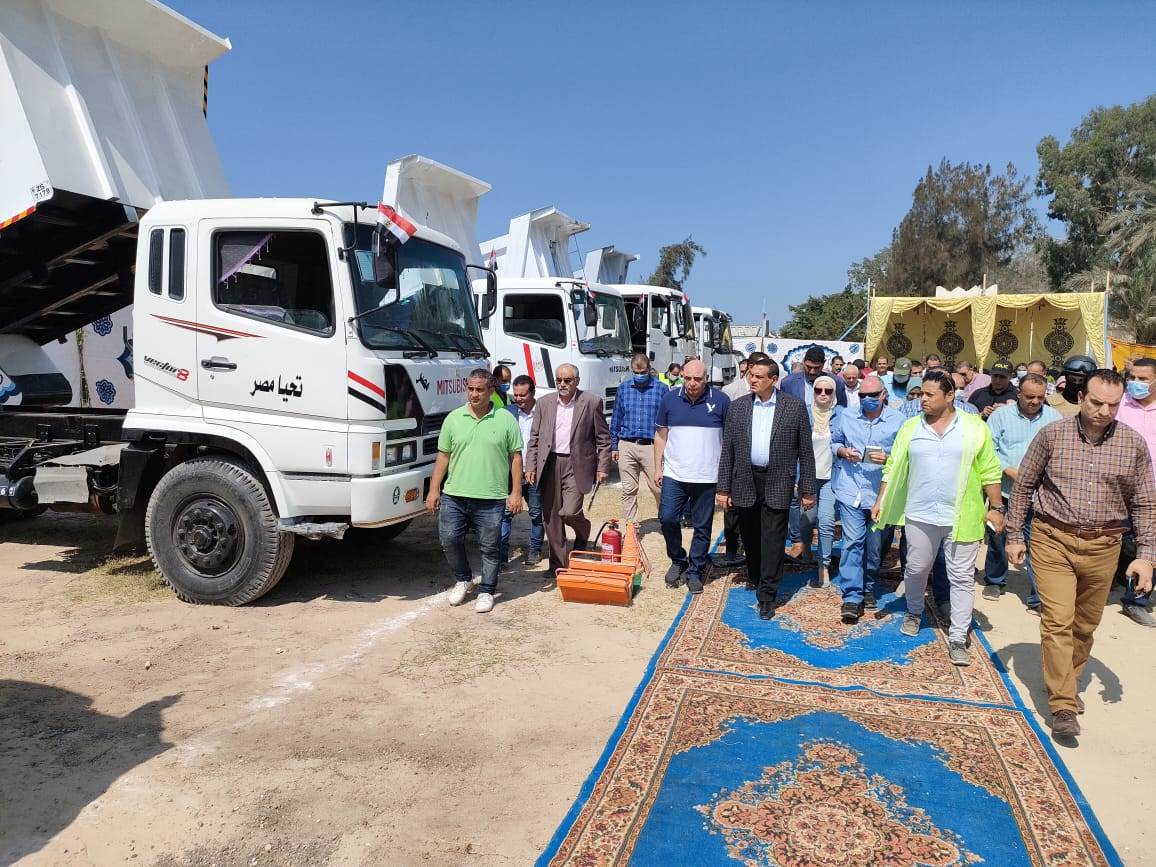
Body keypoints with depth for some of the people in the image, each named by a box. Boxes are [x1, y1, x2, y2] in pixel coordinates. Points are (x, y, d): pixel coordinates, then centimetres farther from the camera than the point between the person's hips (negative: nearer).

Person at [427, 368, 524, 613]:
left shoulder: (506, 419, 0)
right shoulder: (453, 418, 6)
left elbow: (516, 457, 2)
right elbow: (443, 456, 9)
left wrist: (516, 492, -3)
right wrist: (434, 490, 4)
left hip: (491, 499, -2)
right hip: (454, 496, 2)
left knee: (489, 548, 6)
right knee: (449, 540, 4)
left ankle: (486, 591, 23)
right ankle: (463, 579, 29)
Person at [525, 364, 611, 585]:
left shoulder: (591, 402, -2)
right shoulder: (544, 403, 8)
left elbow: (603, 438, 2)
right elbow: (534, 438, 11)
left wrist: (602, 467, -3)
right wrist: (531, 466, 4)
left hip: (576, 465, -3)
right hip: (549, 465, 4)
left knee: (569, 512, -16)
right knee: (551, 519, 7)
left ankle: (583, 534, 22)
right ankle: (557, 570, 18)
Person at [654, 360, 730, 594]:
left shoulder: (720, 400, -3)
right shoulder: (670, 399, 2)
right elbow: (661, 435, 8)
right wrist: (657, 468, 5)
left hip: (706, 477, -1)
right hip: (674, 474, 1)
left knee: (702, 527, 7)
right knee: (667, 518, -2)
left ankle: (695, 571, 21)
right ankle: (678, 561, 22)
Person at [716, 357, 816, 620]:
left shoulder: (795, 407, -2)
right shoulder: (738, 407, 3)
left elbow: (805, 452, 1)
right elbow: (727, 450, 4)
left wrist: (807, 490, 0)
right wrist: (723, 488, 1)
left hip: (778, 483, -2)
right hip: (745, 482, 3)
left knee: (772, 540, -2)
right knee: (749, 536, 15)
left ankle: (767, 595, 7)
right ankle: (754, 577, 40)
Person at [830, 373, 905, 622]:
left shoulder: (898, 420, 0)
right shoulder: (847, 416, 6)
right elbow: (833, 442, 16)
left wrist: (889, 459, -19)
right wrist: (842, 451, -5)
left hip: (880, 492, 0)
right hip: (851, 490, 0)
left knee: (875, 545, 13)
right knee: (852, 541, -9)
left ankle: (869, 589, 33)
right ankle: (852, 597, -6)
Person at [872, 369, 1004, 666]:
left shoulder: (975, 428, -2)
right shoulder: (910, 428, 3)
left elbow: (990, 472, 0)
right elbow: (893, 468, 6)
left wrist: (996, 507, -2)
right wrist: (881, 501, 3)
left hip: (962, 518, -2)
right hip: (919, 516, 2)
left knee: (962, 578, 3)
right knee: (916, 570, 15)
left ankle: (957, 639, 11)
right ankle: (914, 613, 40)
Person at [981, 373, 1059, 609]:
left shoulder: (1053, 417, 5)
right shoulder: (1001, 415, 1)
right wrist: (1011, 471, -13)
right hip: (1004, 490, 0)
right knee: (998, 538, 14)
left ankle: (1039, 598, 3)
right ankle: (994, 581, 35)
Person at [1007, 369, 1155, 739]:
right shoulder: (1051, 435, -5)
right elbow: (1023, 487, 3)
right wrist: (1015, 536, 3)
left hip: (1102, 545, 2)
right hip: (1053, 540, -2)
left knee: (1085, 625, 14)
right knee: (1057, 622, -7)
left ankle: (1068, 680, 36)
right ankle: (1063, 705, 1)